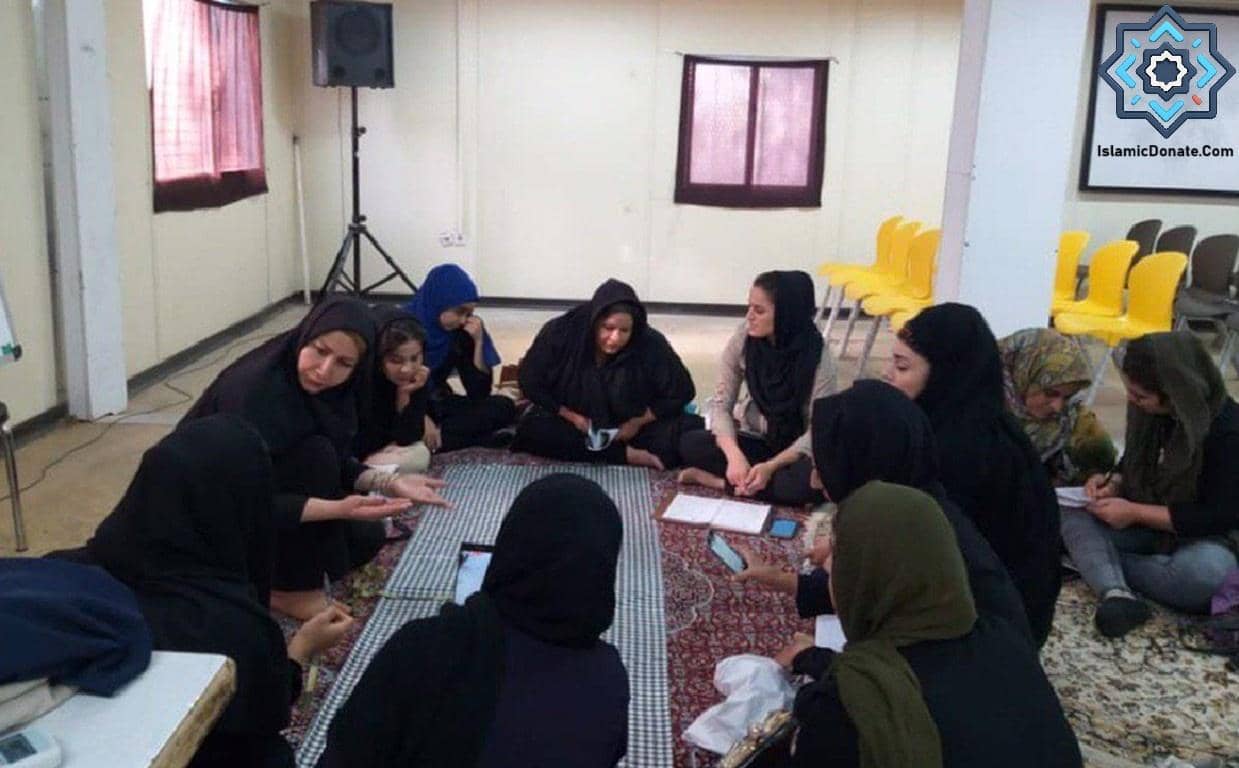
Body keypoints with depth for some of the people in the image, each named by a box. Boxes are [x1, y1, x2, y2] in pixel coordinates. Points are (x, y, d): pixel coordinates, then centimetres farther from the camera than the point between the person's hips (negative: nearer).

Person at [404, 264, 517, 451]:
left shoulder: (461, 331, -4)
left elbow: (479, 393, -7)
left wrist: (478, 342, -16)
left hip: (435, 404, 5)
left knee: (503, 407, -15)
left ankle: (433, 438, -26)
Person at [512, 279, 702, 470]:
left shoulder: (651, 345, -19)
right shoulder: (560, 333, -18)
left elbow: (681, 391, -8)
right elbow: (530, 380, -7)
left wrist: (638, 421, -16)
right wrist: (570, 416, -14)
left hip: (631, 428, -2)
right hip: (572, 425, 2)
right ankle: (626, 455, -24)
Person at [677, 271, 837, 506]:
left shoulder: (817, 355, -20)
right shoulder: (743, 338, -13)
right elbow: (721, 404, -11)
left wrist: (771, 466, -31)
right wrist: (735, 455, -29)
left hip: (799, 449, -2)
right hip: (757, 441, 2)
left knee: (812, 479, -37)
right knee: (690, 443, -21)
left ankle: (723, 483, -20)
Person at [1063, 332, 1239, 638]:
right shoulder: (1148, 411, -7)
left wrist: (1135, 513, -22)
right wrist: (1114, 483, -9)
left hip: (1208, 536, -5)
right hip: (1150, 525, 6)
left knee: (1206, 570, -39)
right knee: (1070, 513, -16)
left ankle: (1094, 560, -20)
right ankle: (1117, 594, -41)